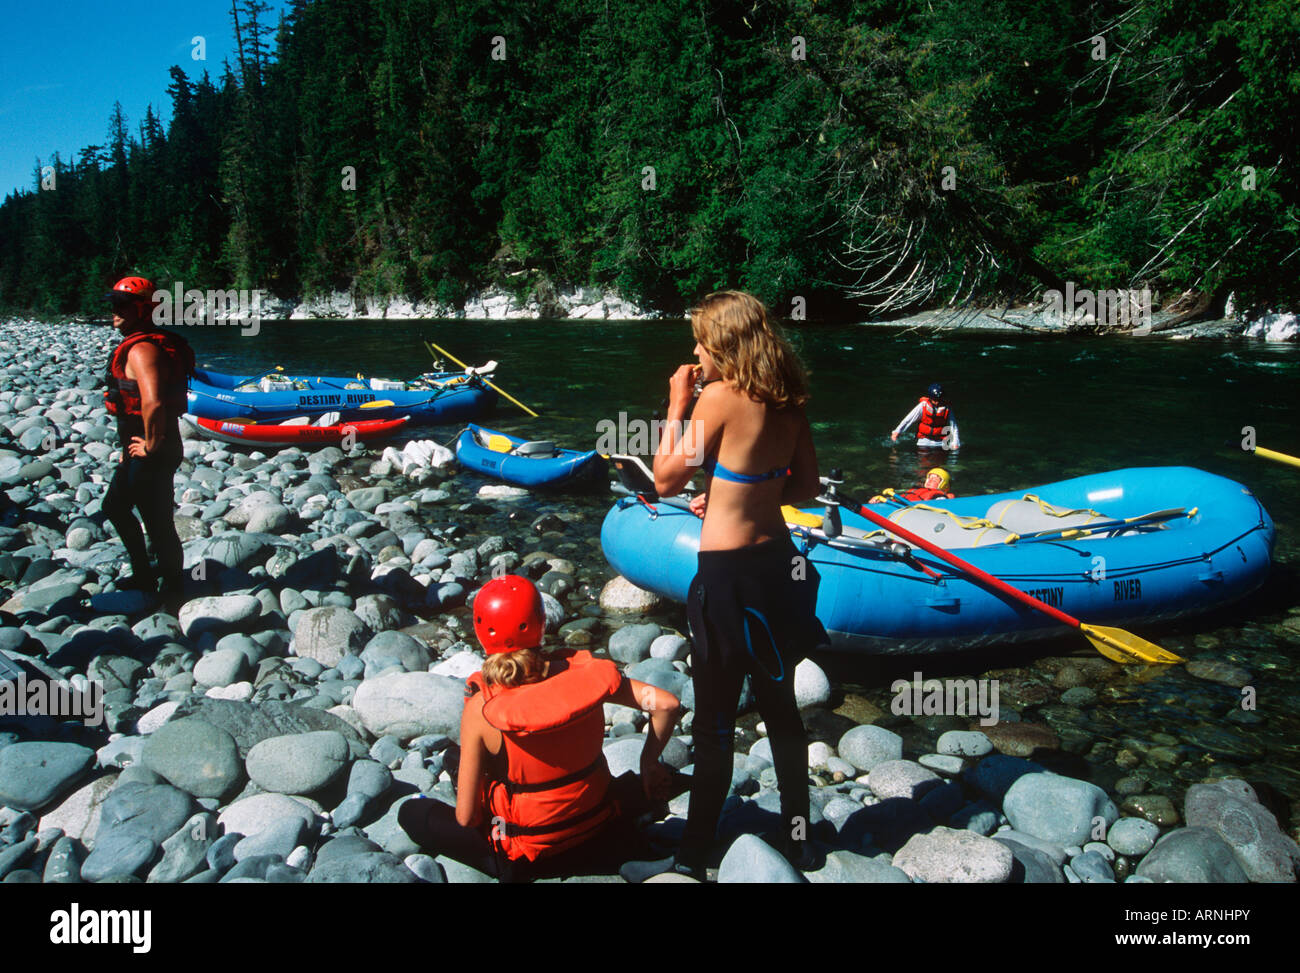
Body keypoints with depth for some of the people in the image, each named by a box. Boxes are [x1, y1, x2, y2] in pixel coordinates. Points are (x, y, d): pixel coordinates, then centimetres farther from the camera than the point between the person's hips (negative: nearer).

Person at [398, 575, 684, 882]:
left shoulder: (480, 710, -23)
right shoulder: (584, 672, -18)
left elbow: (465, 818, -18)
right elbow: (667, 705, -17)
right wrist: (648, 765, -1)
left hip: (529, 855, -2)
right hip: (601, 839, 2)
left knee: (411, 812, 12)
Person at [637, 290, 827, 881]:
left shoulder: (722, 396, -17)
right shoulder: (787, 403, 3)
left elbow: (667, 480, -11)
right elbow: (806, 486, 12)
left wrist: (676, 406, -4)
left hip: (728, 573, -7)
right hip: (777, 564, 7)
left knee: (714, 721, 5)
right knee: (779, 705, 20)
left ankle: (693, 859, 20)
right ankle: (797, 838, 34)